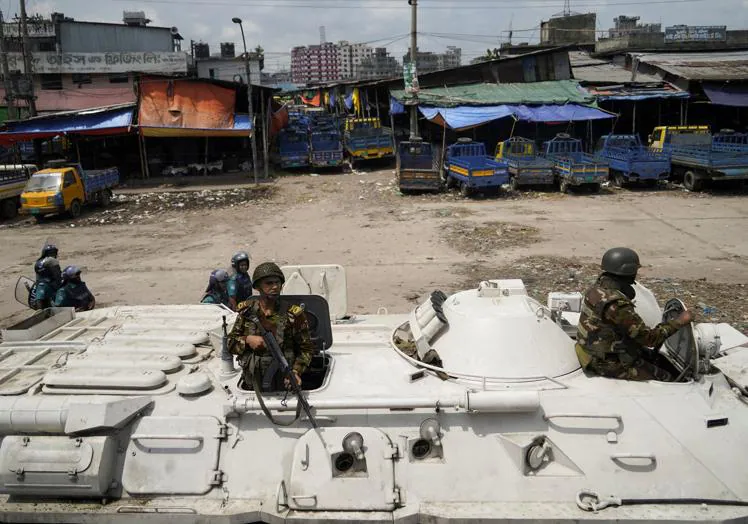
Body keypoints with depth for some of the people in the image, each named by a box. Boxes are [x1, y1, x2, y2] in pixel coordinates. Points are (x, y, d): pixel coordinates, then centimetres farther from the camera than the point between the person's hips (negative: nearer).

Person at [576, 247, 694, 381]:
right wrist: (679, 322, -13)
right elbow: (648, 338, -24)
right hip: (607, 362, -9)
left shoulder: (598, 288, -1)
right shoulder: (617, 305, -31)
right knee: (666, 379, -1)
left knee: (655, 357, 20)